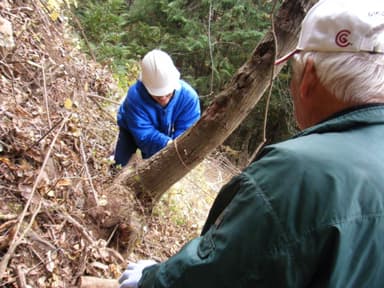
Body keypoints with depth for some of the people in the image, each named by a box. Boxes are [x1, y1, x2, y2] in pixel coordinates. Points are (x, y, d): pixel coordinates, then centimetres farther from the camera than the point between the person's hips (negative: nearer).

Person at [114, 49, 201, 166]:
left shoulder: (188, 96, -36)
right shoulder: (135, 96, -43)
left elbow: (186, 131, -32)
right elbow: (144, 136, -43)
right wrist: (169, 145, -60)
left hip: (165, 133, 2)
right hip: (133, 131, -2)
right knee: (121, 164, -4)